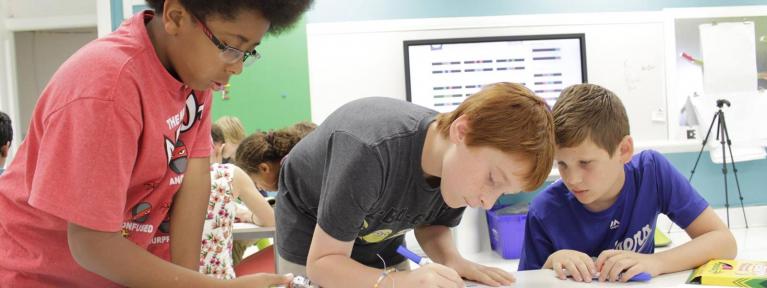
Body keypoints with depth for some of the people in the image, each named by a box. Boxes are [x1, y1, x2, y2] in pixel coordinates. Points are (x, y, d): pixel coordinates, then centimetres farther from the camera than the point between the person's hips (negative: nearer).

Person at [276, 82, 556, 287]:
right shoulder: (369, 154, -43)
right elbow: (321, 262, -36)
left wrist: (452, 261, -25)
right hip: (312, 247, -4)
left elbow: (430, 225, -3)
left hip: (380, 242, 5)